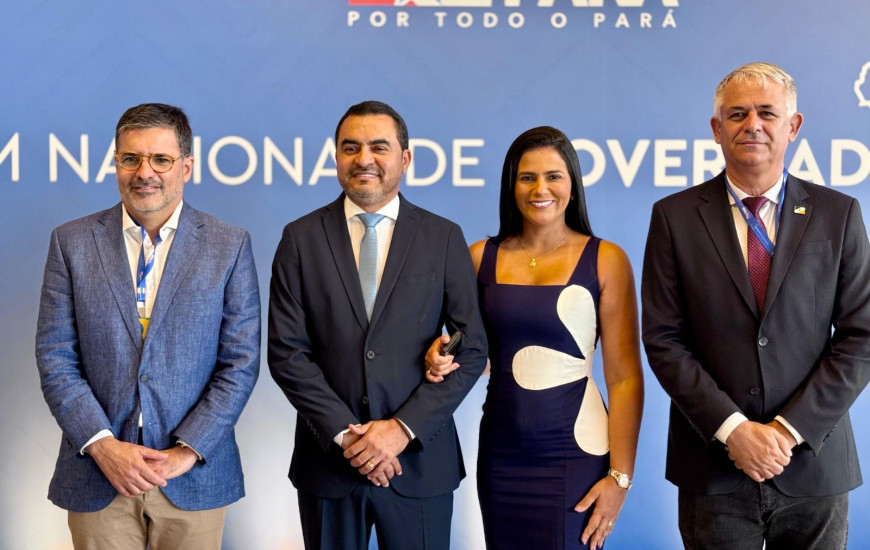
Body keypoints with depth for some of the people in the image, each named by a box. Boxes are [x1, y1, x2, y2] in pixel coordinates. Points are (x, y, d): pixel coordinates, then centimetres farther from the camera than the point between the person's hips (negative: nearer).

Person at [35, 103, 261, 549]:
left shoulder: (229, 246, 0)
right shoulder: (71, 242, 2)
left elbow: (240, 362, -2)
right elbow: (55, 358, 0)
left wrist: (187, 451, -10)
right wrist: (103, 445, -11)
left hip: (194, 477, 0)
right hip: (98, 477, 1)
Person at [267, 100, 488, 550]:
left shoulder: (444, 238, 1)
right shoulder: (301, 239, 2)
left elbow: (471, 349, -2)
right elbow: (286, 352, -2)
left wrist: (403, 429, -10)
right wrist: (344, 433, -11)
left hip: (419, 460, 0)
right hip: (327, 459, 0)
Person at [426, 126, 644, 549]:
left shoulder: (606, 260, -4)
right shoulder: (482, 257, 5)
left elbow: (625, 377, -5)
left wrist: (620, 475, -11)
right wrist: (444, 359, -4)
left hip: (575, 452, -3)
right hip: (500, 452, 3)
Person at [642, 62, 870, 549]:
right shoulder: (675, 217, 0)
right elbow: (663, 340, -4)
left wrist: (788, 430, -10)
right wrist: (732, 429, -12)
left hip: (813, 462, 1)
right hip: (713, 467, 0)